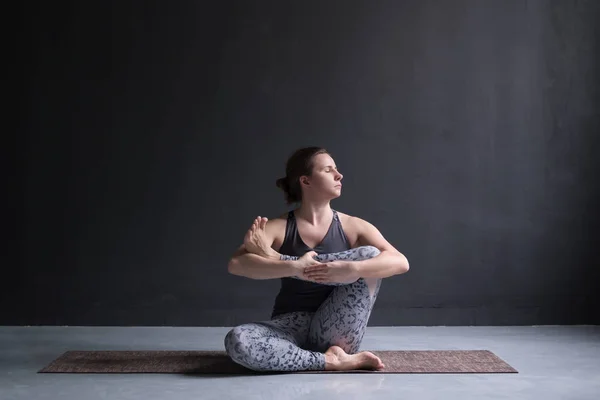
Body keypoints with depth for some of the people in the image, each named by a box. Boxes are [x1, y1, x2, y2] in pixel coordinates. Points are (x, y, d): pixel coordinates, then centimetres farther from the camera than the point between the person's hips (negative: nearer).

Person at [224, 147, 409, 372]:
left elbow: (401, 262, -13)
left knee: (371, 255, -17)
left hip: (333, 334, 0)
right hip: (290, 328, 0)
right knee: (237, 341, -33)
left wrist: (352, 269, -31)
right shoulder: (278, 228, -2)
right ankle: (331, 361, -23)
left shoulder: (353, 227, 1)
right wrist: (294, 267, -33)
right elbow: (235, 264, -19)